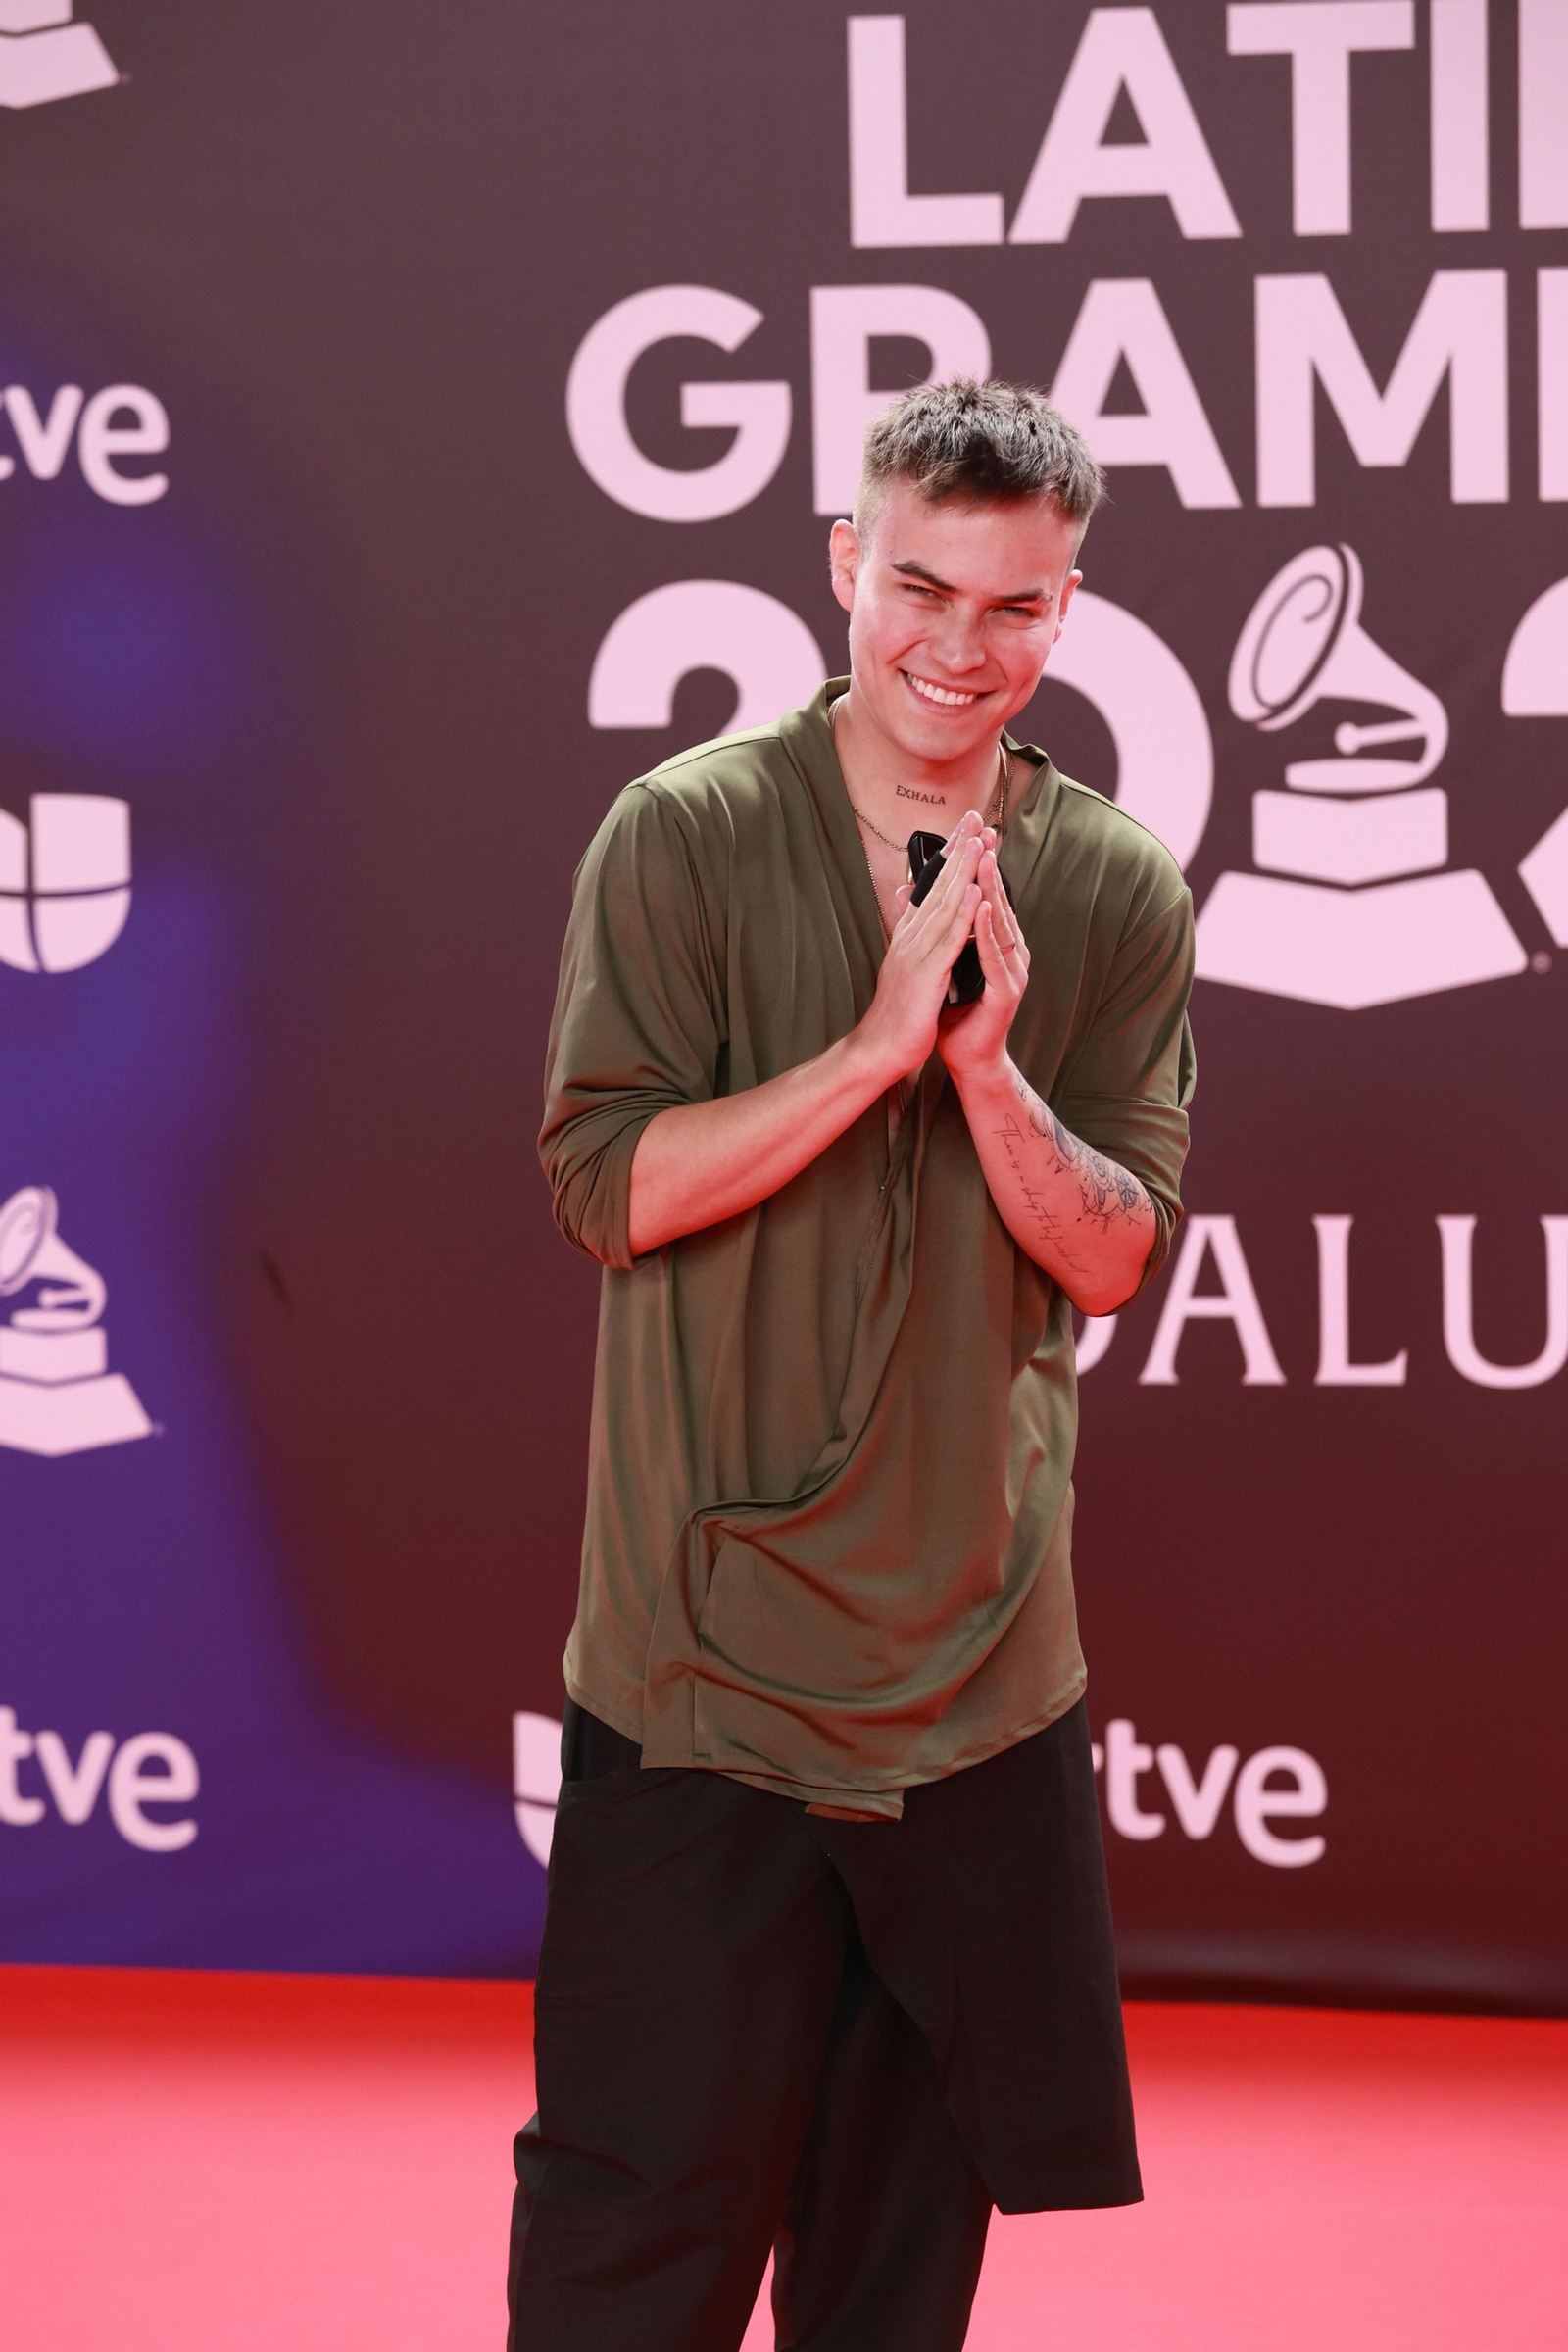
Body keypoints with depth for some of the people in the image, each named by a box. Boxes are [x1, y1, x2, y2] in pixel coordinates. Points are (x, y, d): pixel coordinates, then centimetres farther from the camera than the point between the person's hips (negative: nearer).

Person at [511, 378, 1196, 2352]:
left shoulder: (1119, 896, 4)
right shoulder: (688, 834, -5)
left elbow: (1114, 1256, 1)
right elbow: (605, 1182, -11)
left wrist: (991, 1069, -16)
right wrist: (878, 1042, -19)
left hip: (982, 1663, 4)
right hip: (703, 1645, -3)